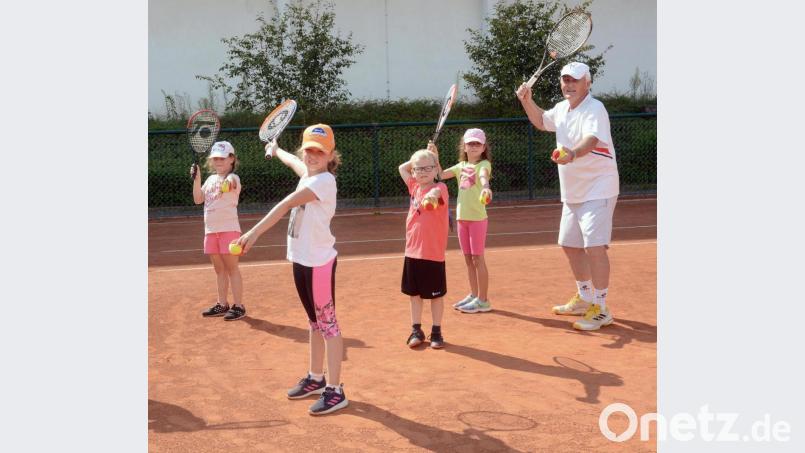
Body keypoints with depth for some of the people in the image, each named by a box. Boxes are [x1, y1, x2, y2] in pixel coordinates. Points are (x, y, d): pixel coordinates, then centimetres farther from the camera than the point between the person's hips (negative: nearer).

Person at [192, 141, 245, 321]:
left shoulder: (233, 178, -8)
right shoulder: (210, 179, 14)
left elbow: (231, 184, -33)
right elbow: (198, 199, 9)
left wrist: (228, 182, -57)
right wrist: (196, 178, -3)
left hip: (228, 228, -7)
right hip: (211, 230, 7)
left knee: (231, 268, -5)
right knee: (219, 269, 14)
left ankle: (238, 306, 1)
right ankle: (222, 305, 23)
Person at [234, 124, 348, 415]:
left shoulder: (324, 180, -17)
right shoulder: (308, 173, 10)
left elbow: (285, 205, -24)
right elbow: (292, 161, 35)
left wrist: (254, 233, -29)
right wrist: (275, 149, 54)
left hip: (319, 262, -9)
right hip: (301, 260, 9)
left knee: (327, 324, -4)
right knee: (314, 321, 18)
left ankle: (335, 391, 2)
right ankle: (316, 378, 32)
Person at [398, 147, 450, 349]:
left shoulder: (440, 188, -11)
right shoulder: (414, 188, 7)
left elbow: (437, 192, -36)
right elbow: (402, 168, 22)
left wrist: (432, 195, -59)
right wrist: (419, 158, 11)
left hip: (433, 253, -5)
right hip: (412, 252, 6)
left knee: (436, 295, 8)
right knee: (414, 293, 13)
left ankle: (436, 332, 21)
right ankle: (416, 330, 25)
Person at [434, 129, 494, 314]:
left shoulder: (484, 164, -7)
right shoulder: (461, 166, 12)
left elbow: (483, 176, -30)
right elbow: (440, 175, 7)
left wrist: (485, 187, -52)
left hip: (478, 218, -6)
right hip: (462, 218, 6)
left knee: (477, 258, -2)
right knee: (468, 259, 13)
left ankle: (483, 300, 6)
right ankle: (474, 295, 25)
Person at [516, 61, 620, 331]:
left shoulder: (594, 109, -17)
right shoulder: (562, 108, 9)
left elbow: (591, 140, -36)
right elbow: (541, 122, 29)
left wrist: (573, 154, -56)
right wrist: (527, 101, 13)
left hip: (598, 190, -9)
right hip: (572, 192, 9)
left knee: (594, 246, -17)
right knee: (570, 245, 16)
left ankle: (601, 309, -8)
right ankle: (584, 298, 33)